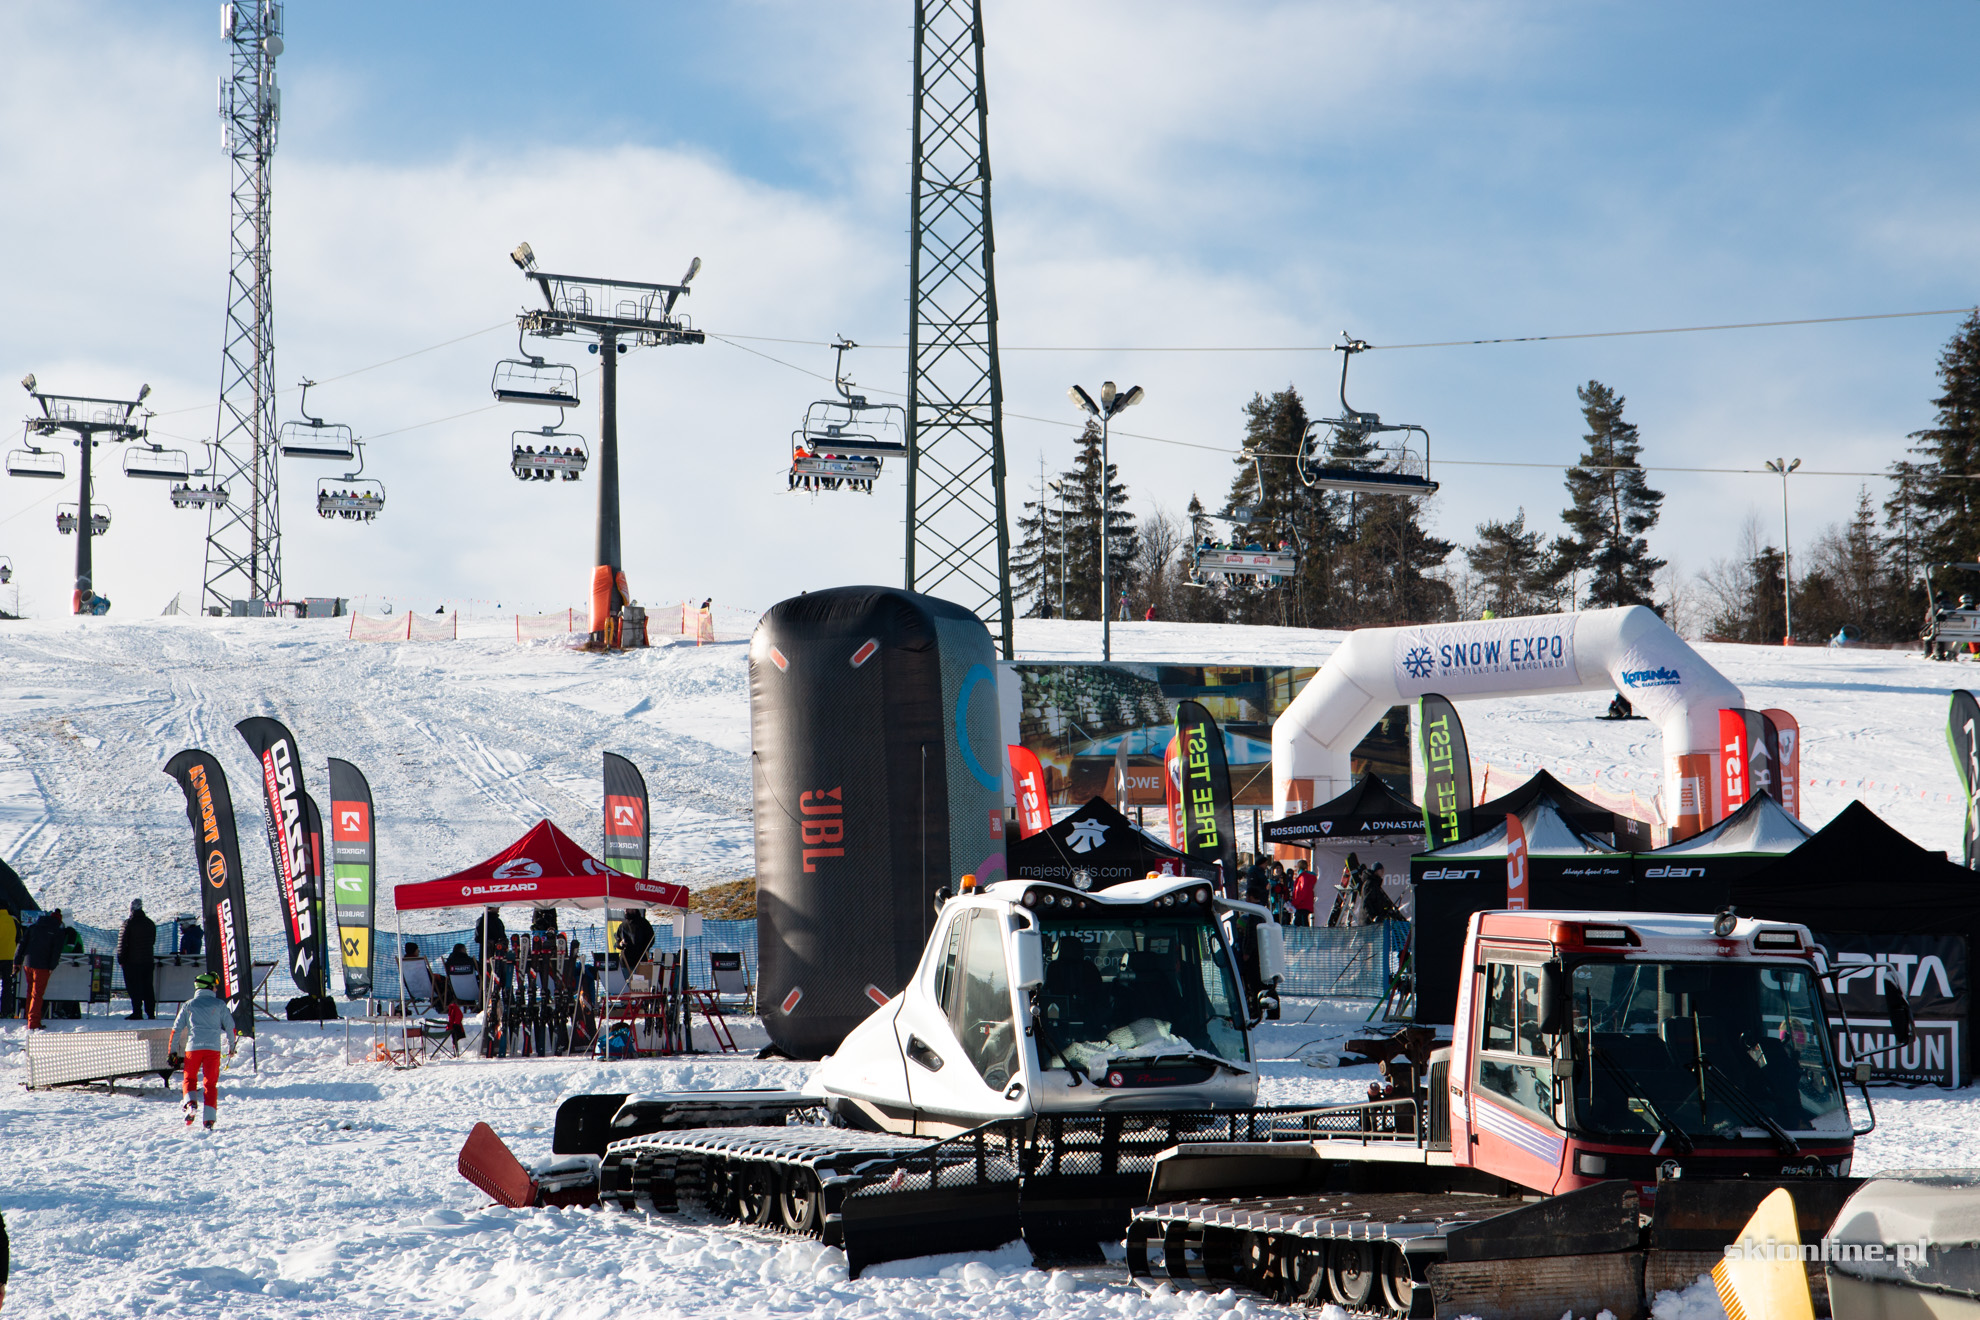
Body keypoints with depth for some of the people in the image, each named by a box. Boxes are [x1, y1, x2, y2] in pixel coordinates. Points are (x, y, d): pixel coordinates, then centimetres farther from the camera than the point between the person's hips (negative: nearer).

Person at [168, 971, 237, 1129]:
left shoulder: (188, 1005, 9)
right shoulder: (219, 1004, 6)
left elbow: (176, 1029, 8)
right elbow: (230, 1027, 9)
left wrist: (172, 1051, 13)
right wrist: (231, 1047, 23)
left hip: (193, 1048, 1)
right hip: (213, 1048, 0)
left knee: (190, 1079, 17)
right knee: (211, 1084, 5)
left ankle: (189, 1103, -12)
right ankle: (209, 1119, -6)